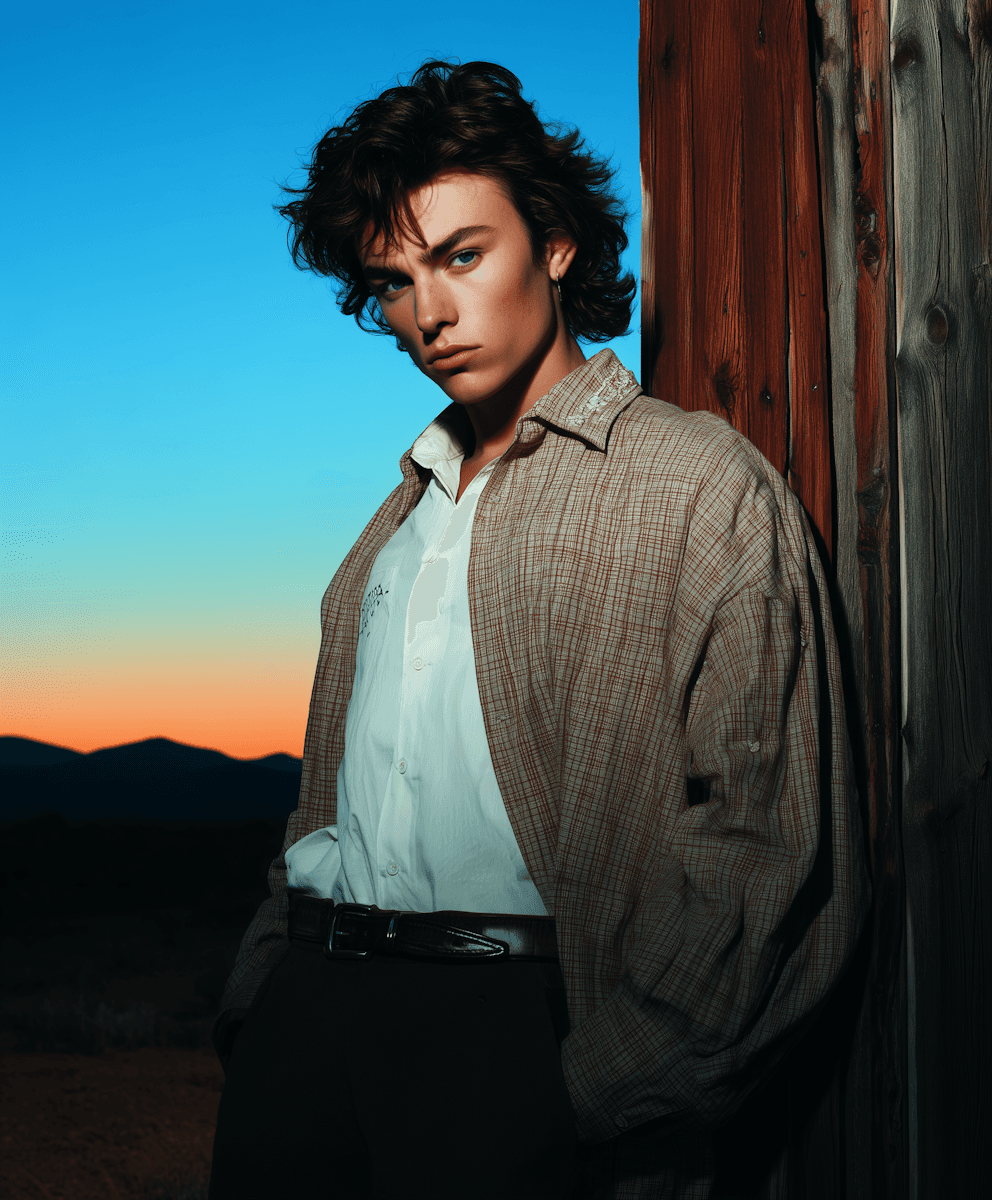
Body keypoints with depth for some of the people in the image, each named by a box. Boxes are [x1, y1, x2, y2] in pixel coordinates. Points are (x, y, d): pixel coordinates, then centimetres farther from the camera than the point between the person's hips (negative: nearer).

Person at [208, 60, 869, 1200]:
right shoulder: (406, 514, 21)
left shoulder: (703, 484, -1)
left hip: (514, 1014, -5)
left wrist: (610, 1087, -14)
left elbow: (759, 827, -8)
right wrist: (261, 981, 9)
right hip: (312, 1001, 6)